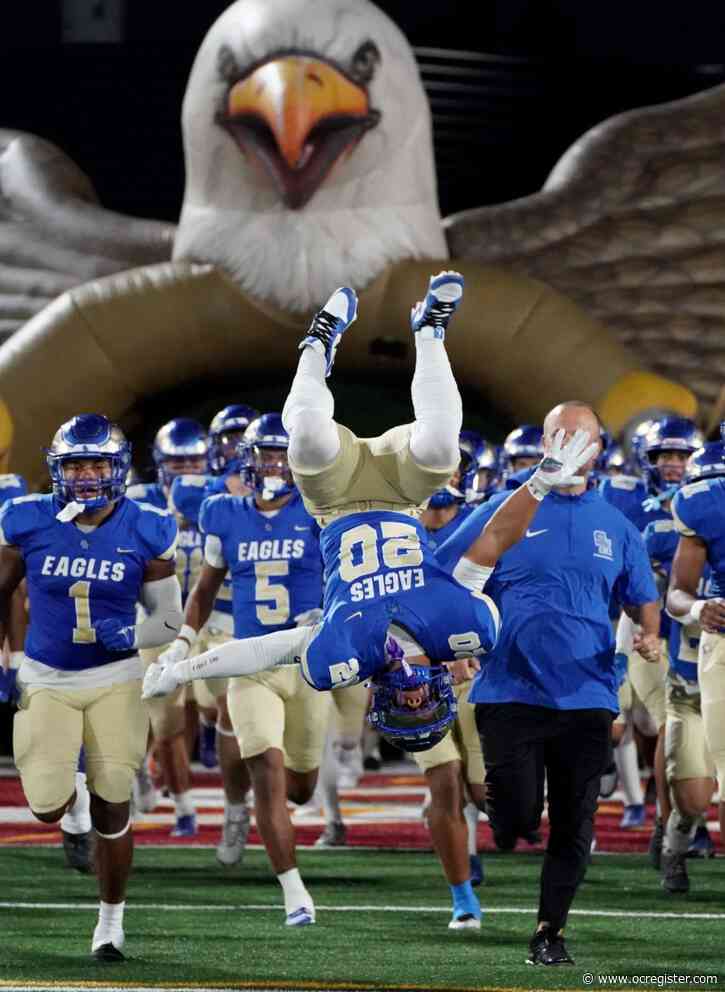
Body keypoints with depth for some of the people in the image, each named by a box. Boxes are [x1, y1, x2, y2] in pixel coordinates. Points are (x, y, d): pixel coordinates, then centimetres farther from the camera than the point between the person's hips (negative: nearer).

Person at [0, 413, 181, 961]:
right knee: (48, 808, -10)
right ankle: (67, 788, 30)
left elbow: (169, 618, 1)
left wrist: (129, 637, -18)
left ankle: (112, 917, 22)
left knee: (111, 809, 0)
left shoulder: (145, 532, -8)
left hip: (114, 681, 0)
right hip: (46, 679, 0)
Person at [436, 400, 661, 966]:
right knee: (518, 818, -12)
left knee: (573, 826, 4)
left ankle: (551, 930, 19)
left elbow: (642, 598, 18)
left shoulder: (616, 528, 11)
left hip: (586, 697, 2)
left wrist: (650, 636, -3)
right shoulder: (504, 513, 2)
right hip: (512, 692, -2)